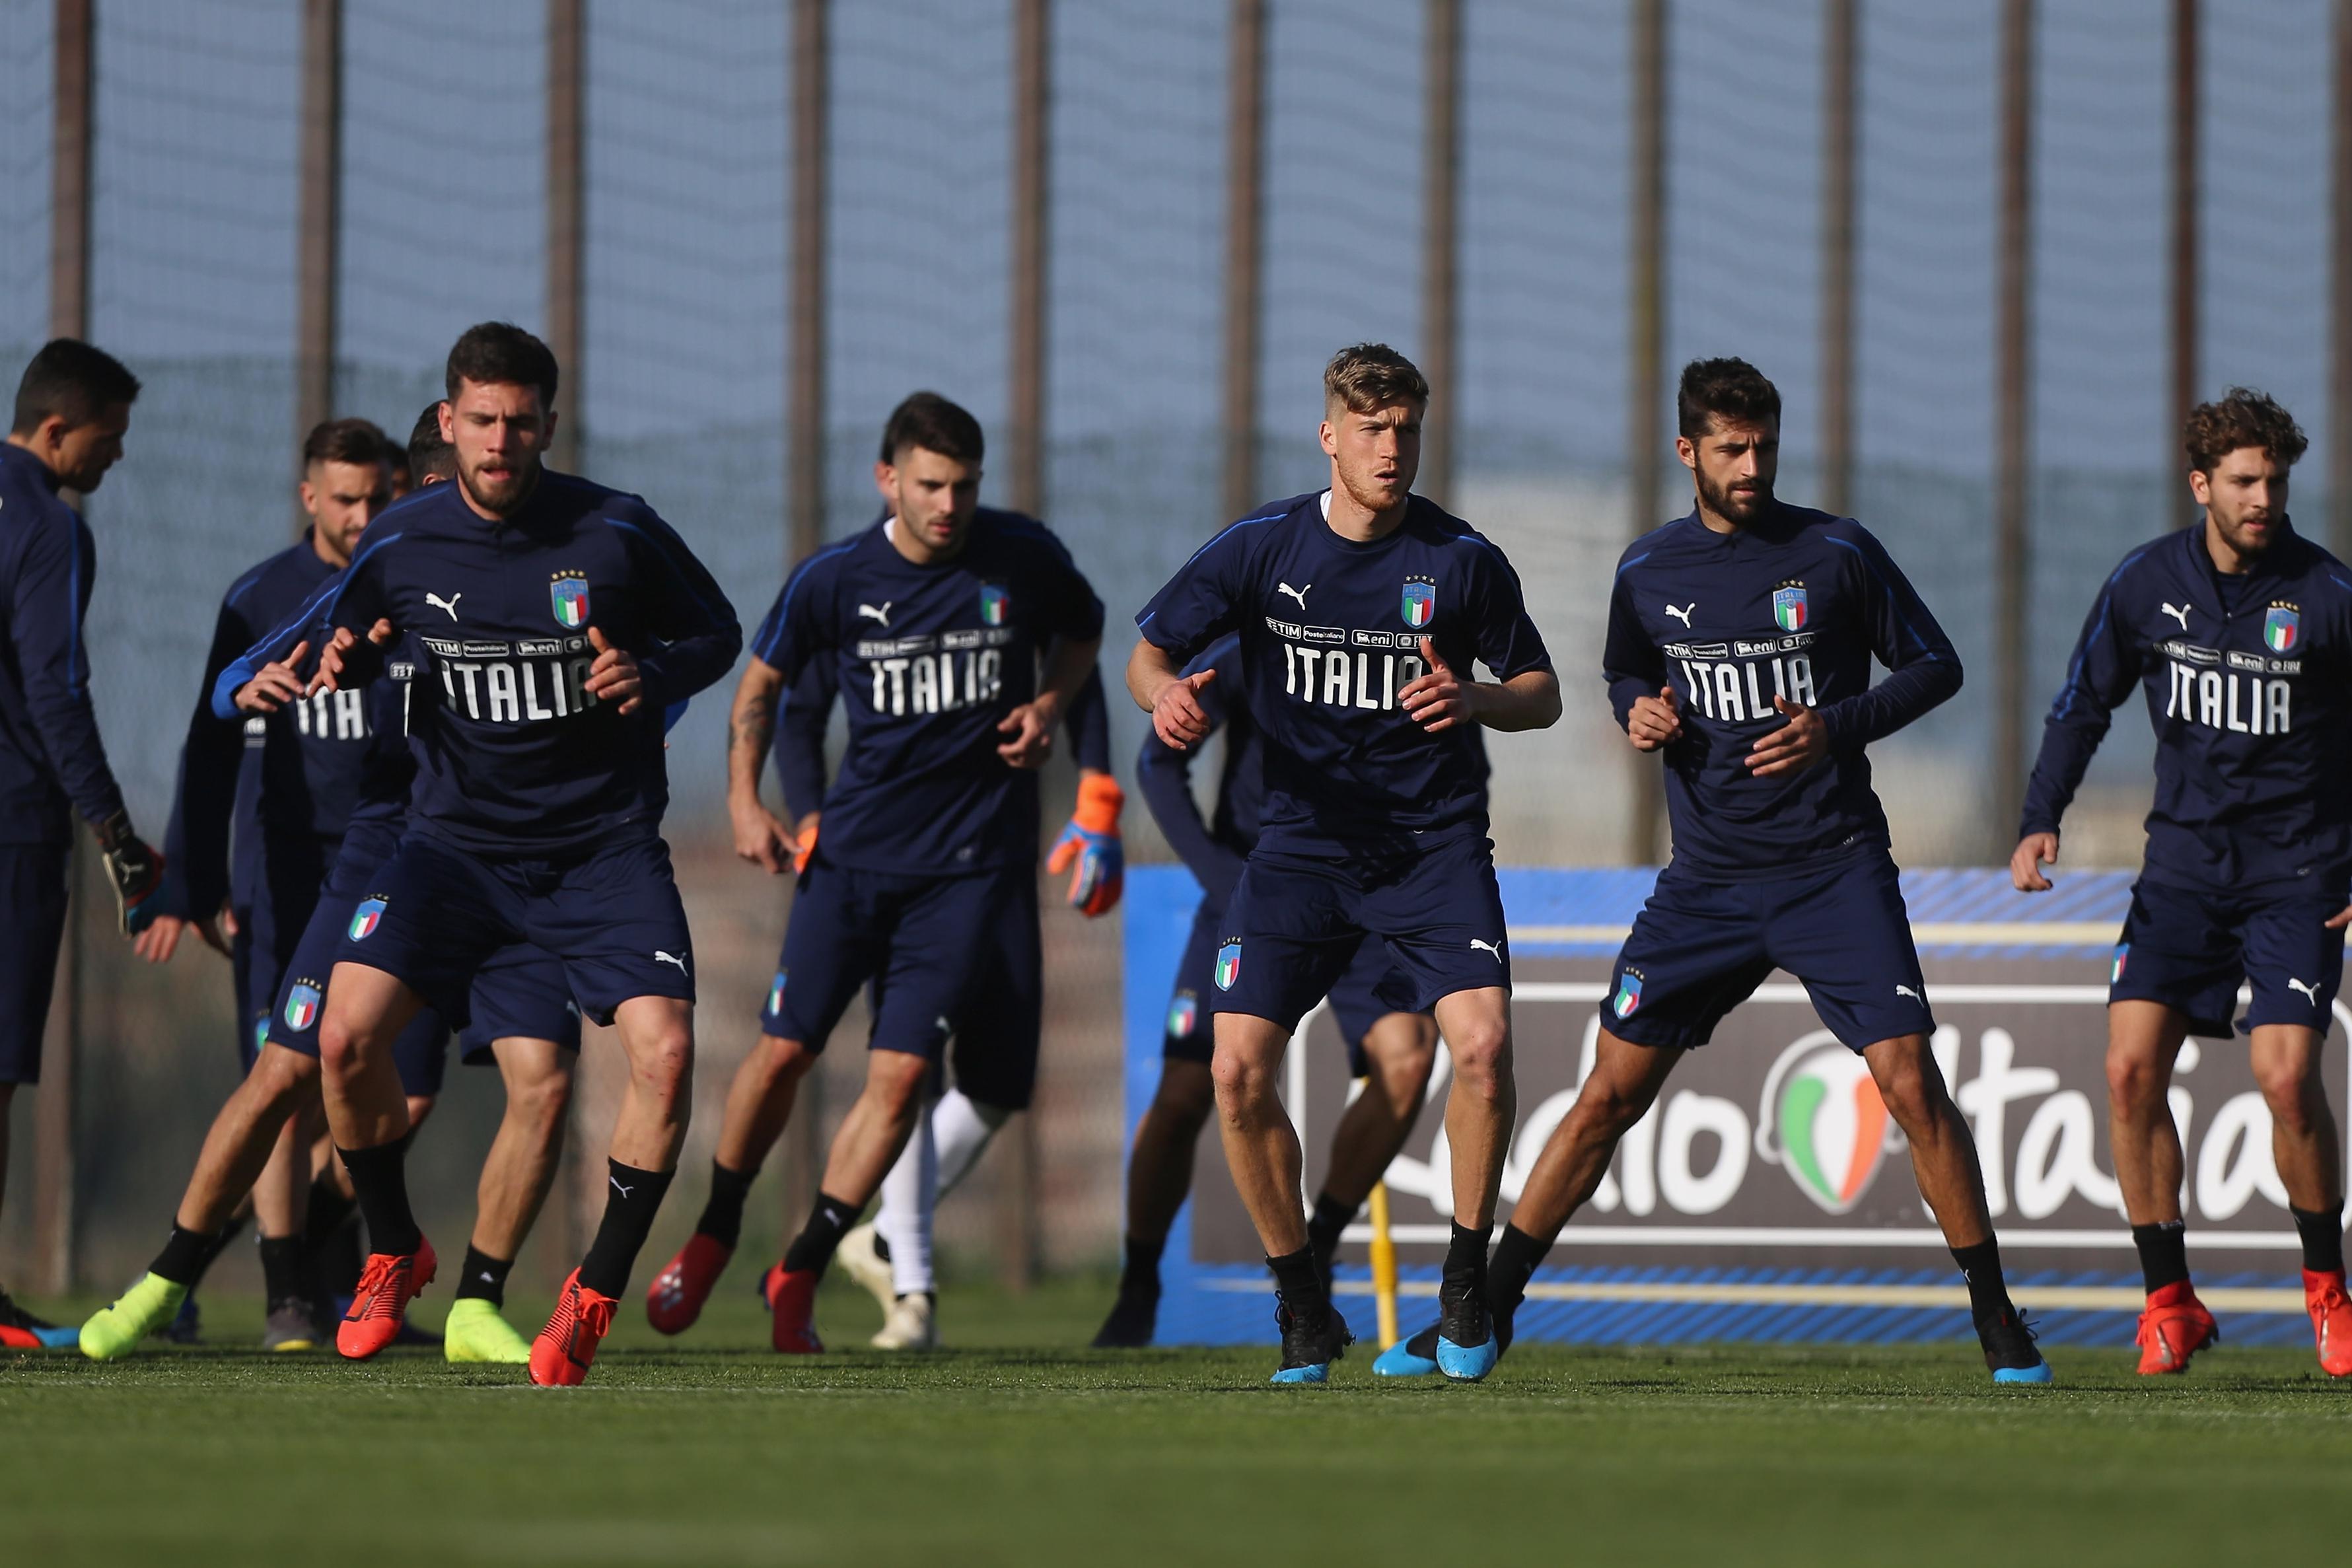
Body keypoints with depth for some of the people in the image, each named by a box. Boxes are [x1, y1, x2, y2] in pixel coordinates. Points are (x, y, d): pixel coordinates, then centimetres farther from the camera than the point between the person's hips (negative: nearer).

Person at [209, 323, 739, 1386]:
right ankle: (394, 1253, 10)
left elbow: (716, 633, 7)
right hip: (458, 837, 1)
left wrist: (652, 675, -15)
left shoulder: (616, 533, -8)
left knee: (665, 1051, -21)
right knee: (347, 1035, -17)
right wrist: (266, 682, -18)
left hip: (605, 845, -1)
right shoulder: (405, 548, -3)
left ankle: (598, 1290, -1)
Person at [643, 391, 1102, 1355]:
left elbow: (1083, 628, 15)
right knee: (784, 1051, 0)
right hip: (856, 848, 1)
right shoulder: (833, 581, -6)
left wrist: (1049, 703, -4)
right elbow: (764, 680, 10)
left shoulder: (1025, 558, -6)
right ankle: (713, 1239, 24)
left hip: (970, 858, 0)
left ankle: (800, 1273, 3)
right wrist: (745, 799, 1)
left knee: (902, 1073, -9)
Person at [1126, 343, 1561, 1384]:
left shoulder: (1463, 560, -4)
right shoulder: (1262, 547, -2)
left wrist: (1474, 698, -16)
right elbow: (1151, 648, 4)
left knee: (1482, 1041, -22)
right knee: (1239, 1070, -11)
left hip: (1435, 839, -1)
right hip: (1303, 838, 1)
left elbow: (1541, 693, 6)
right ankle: (1301, 1301, 8)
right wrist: (1168, 694, -19)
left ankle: (1466, 1280, -3)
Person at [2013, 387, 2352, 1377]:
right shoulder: (2146, 583, -1)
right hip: (2184, 859, 3)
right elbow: (2084, 704, 11)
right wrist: (2040, 822, -1)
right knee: (2132, 1065, -12)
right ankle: (2169, 1302, 1)